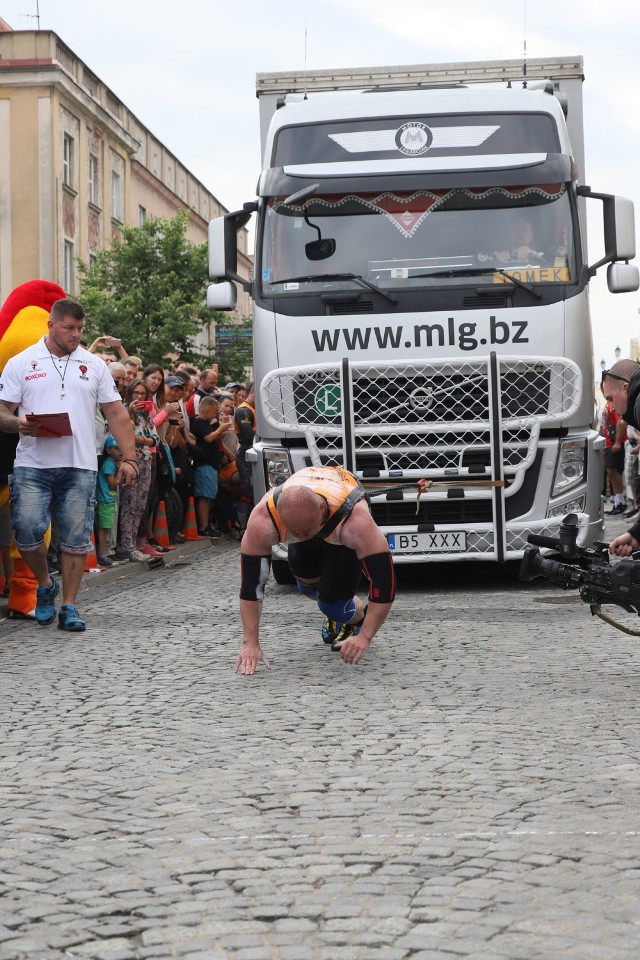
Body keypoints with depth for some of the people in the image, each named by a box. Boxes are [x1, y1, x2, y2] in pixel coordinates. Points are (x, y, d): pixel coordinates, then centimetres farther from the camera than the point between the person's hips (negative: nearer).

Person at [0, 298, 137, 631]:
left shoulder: (94, 366, 11)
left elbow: (116, 415, 10)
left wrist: (128, 457, 1)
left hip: (80, 466, 1)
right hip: (32, 466, -1)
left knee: (76, 538, 0)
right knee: (27, 531, -9)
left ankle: (69, 607, 10)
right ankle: (45, 585, 19)